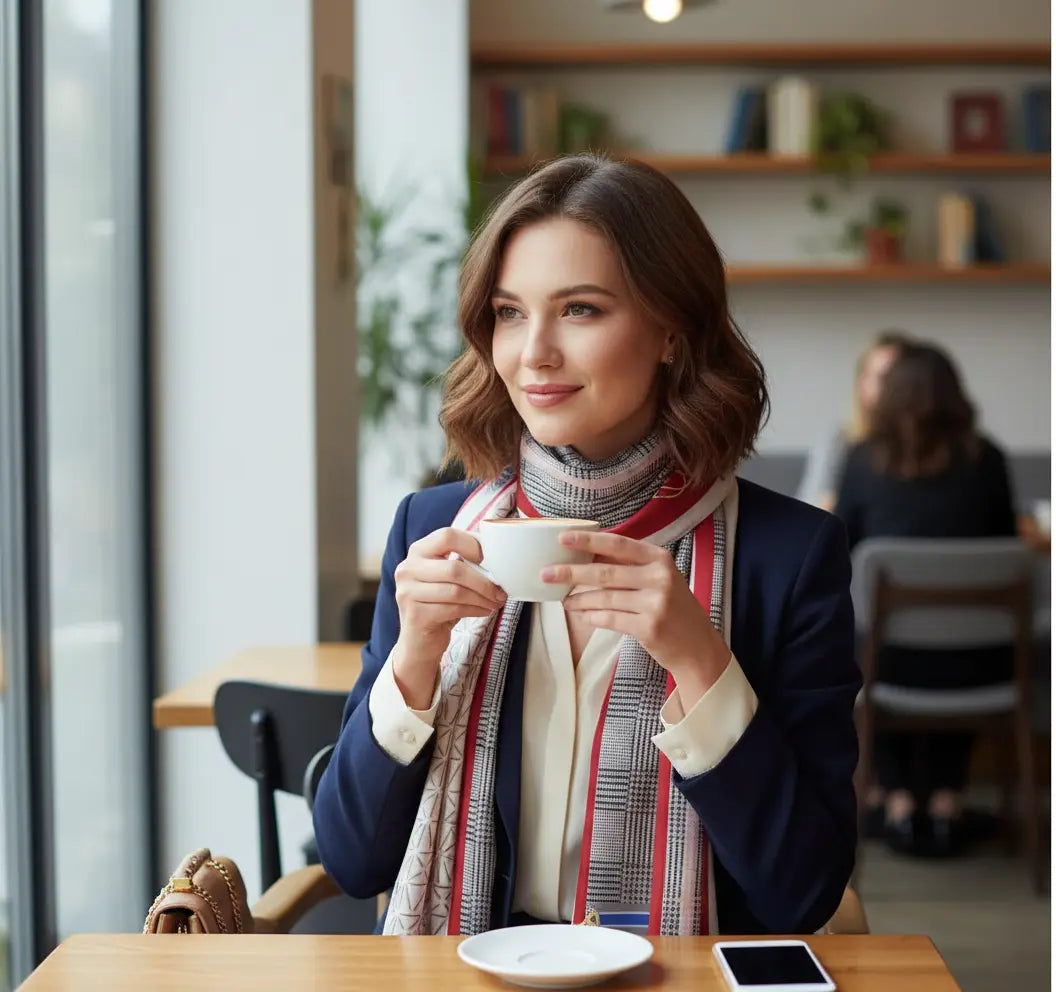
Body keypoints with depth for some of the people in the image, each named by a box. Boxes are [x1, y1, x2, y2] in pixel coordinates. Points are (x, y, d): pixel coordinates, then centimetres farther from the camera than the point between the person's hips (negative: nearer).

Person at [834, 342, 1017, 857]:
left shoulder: (865, 460, -3)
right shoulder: (985, 458, 0)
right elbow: (1006, 544, 13)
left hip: (892, 658, -1)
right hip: (975, 663, 1)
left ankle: (897, 798, 27)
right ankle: (946, 800, 30)